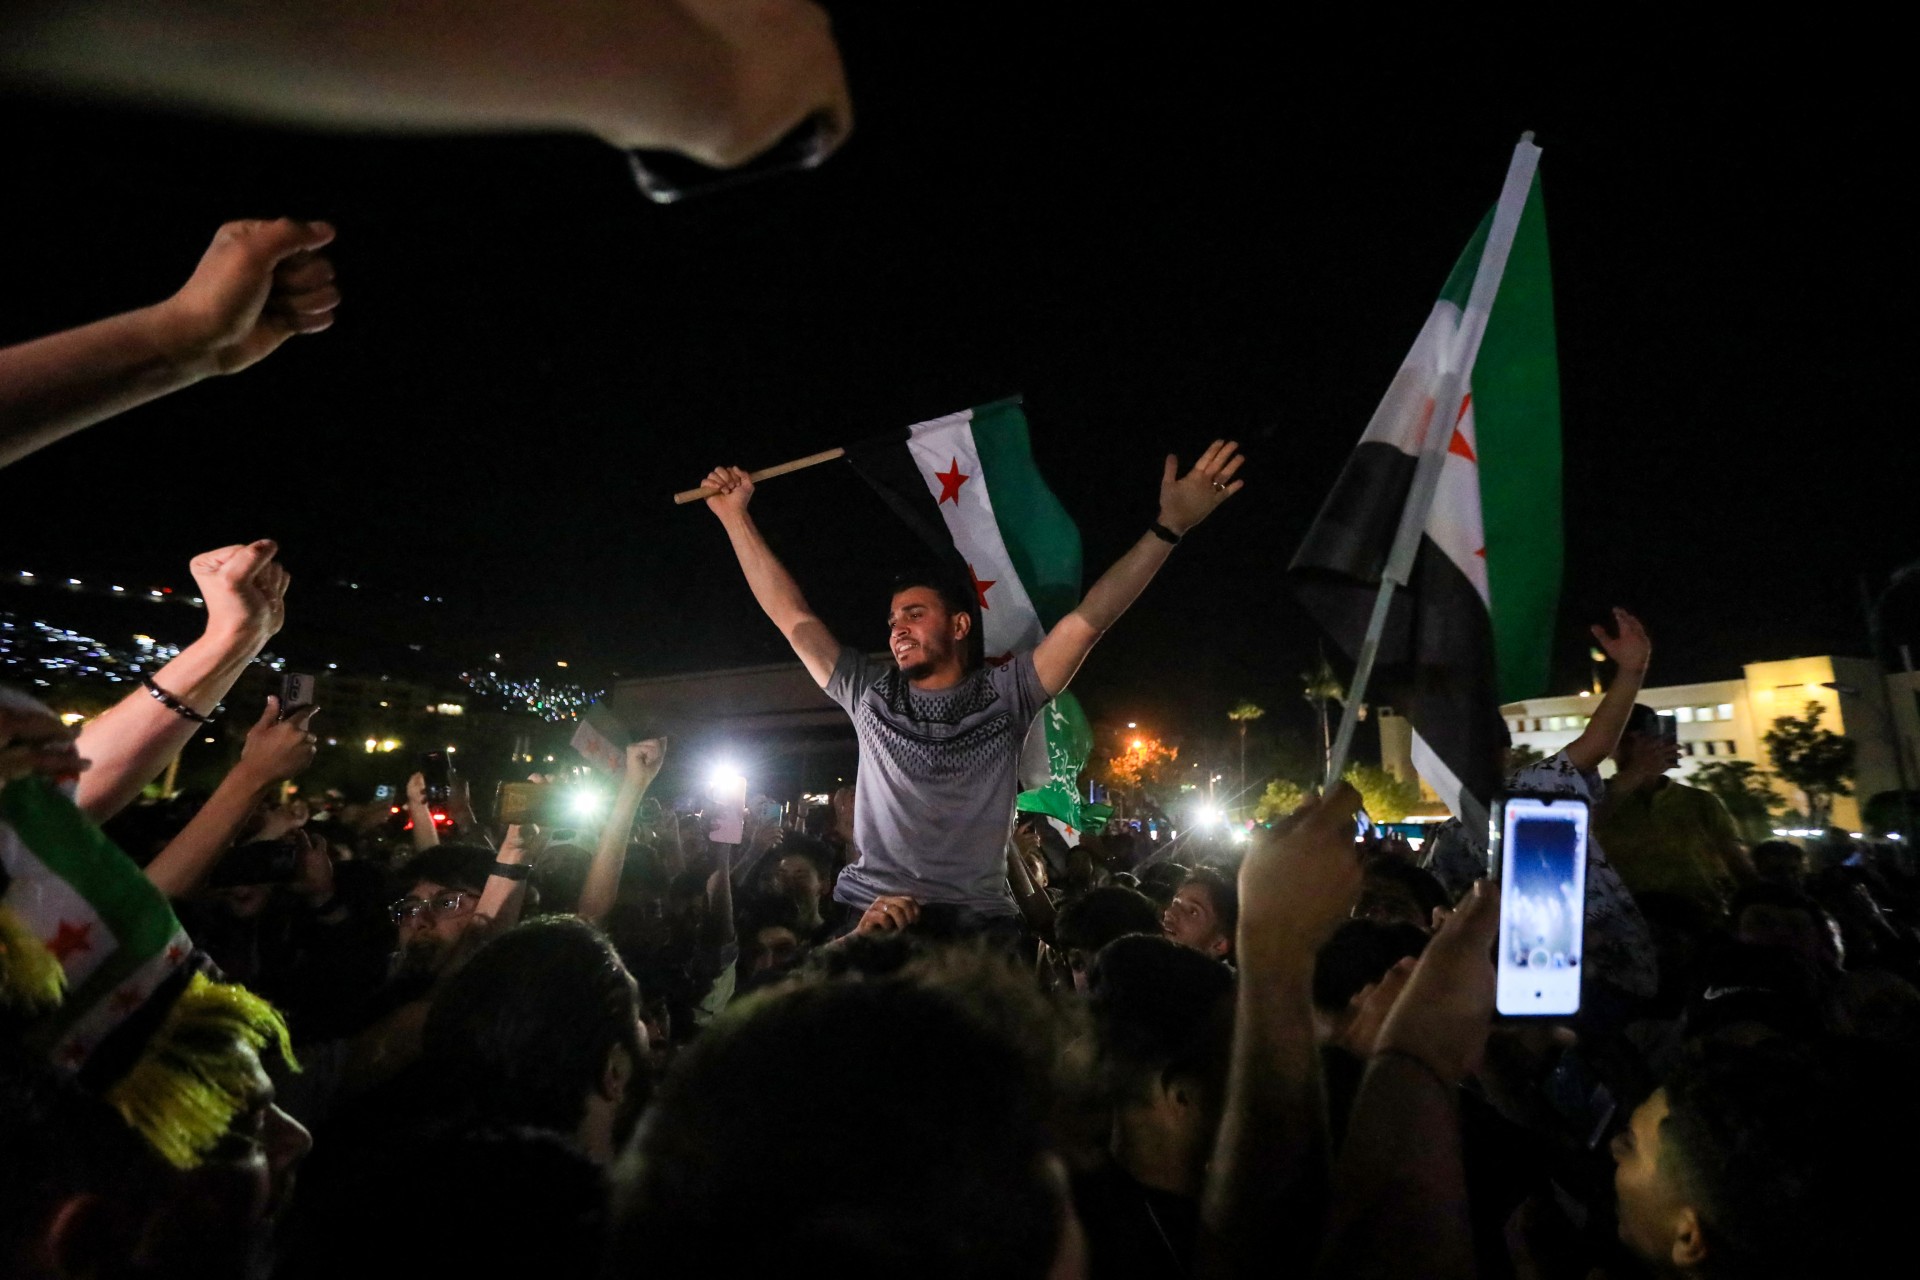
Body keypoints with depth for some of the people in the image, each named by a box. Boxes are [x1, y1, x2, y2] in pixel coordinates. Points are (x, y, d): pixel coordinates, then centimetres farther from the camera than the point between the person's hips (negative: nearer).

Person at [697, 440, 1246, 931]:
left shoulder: (1005, 692, 6)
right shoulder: (869, 692, 12)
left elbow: (1089, 619, -2)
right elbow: (792, 615, 14)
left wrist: (1170, 526, -9)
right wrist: (735, 517, 14)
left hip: (976, 921, -1)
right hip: (865, 915, 1)